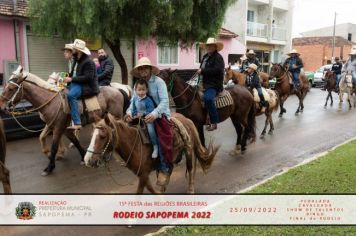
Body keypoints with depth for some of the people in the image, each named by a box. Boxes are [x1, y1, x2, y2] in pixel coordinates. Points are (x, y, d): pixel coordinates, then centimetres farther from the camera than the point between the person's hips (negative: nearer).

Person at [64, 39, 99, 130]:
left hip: (89, 87, -10)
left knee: (71, 95, -29)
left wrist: (72, 79, -21)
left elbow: (88, 77, -22)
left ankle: (77, 123, -31)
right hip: (82, 84, 11)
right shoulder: (80, 60, 16)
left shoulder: (88, 62, -15)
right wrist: (70, 78, 5)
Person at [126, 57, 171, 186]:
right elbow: (134, 101, 3)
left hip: (161, 114, -6)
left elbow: (164, 101, -20)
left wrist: (155, 113, -38)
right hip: (145, 116, 6)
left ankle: (164, 169, -17)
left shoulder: (158, 81, -10)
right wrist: (129, 112, -21)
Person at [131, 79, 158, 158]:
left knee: (151, 130, -25)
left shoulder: (148, 100, -19)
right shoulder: (135, 99, -2)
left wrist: (143, 114, -28)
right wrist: (134, 115, -9)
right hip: (138, 118, 7)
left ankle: (155, 147, -9)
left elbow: (151, 111, -22)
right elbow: (133, 109, 8)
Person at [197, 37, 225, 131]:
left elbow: (217, 70, -24)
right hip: (205, 83, 10)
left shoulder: (218, 57, -9)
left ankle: (214, 122, -29)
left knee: (208, 98, -35)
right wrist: (200, 71, 1)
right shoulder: (205, 57, 16)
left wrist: (203, 71, -20)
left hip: (214, 85, -10)